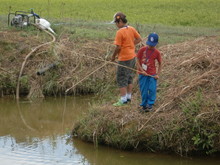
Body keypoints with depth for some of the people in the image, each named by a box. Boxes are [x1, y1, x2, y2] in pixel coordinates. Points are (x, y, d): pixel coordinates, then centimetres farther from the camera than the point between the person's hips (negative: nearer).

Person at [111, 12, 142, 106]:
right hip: (133, 57, 8)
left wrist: (113, 56, -6)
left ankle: (123, 99, 4)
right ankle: (128, 97, 28)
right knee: (129, 78, 19)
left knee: (121, 79, 1)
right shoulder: (132, 29, 2)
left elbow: (118, 47, -20)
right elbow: (139, 39, 11)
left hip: (124, 59, -8)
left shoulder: (120, 32, -20)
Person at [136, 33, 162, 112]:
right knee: (144, 91, 4)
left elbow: (160, 64, 6)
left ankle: (150, 104, 10)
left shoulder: (157, 52, -4)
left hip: (152, 75, 0)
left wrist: (158, 74, -4)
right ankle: (144, 105, 20)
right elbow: (138, 61, -2)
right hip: (143, 74, 0)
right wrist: (142, 70, -13)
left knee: (152, 90, -5)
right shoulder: (142, 50, -6)